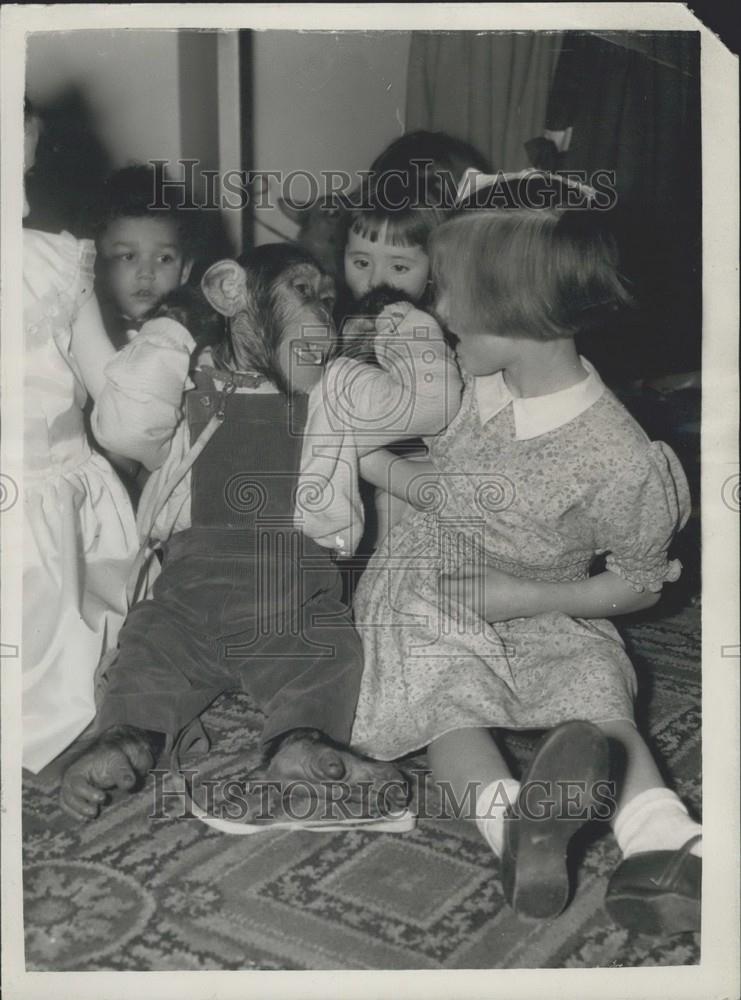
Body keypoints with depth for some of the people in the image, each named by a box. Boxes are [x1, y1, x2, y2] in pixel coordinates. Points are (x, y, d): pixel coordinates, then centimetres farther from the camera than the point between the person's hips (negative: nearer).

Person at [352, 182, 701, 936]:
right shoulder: (476, 386, -7)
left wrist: (529, 598, -18)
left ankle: (662, 841, -38)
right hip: (429, 595, 3)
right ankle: (512, 822, -45)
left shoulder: (616, 461, -23)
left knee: (596, 688, -28)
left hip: (544, 615, -2)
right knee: (446, 698, -24)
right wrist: (372, 460, 0)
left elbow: (638, 585, -10)